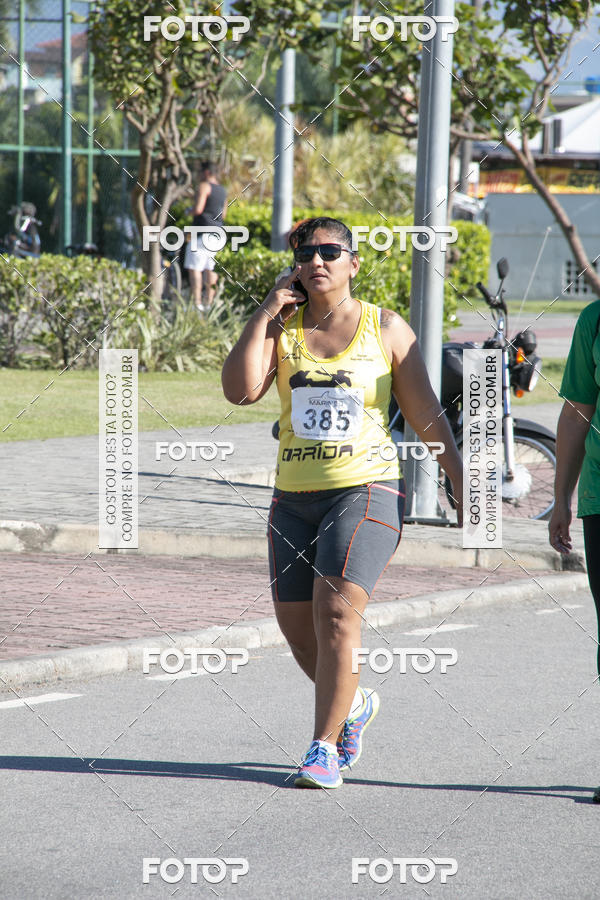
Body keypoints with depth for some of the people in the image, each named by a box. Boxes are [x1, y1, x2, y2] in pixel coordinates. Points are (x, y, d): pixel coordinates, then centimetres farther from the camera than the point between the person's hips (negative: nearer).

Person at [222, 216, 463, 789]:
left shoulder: (387, 329, 2)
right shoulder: (281, 326, 6)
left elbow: (426, 415, 7)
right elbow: (239, 390, -10)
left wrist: (462, 485, 5)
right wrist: (266, 311, -9)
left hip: (365, 489, -4)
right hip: (295, 497, 4)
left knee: (336, 610, -19)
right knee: (298, 628, 7)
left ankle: (324, 748, -14)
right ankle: (353, 705, 36)